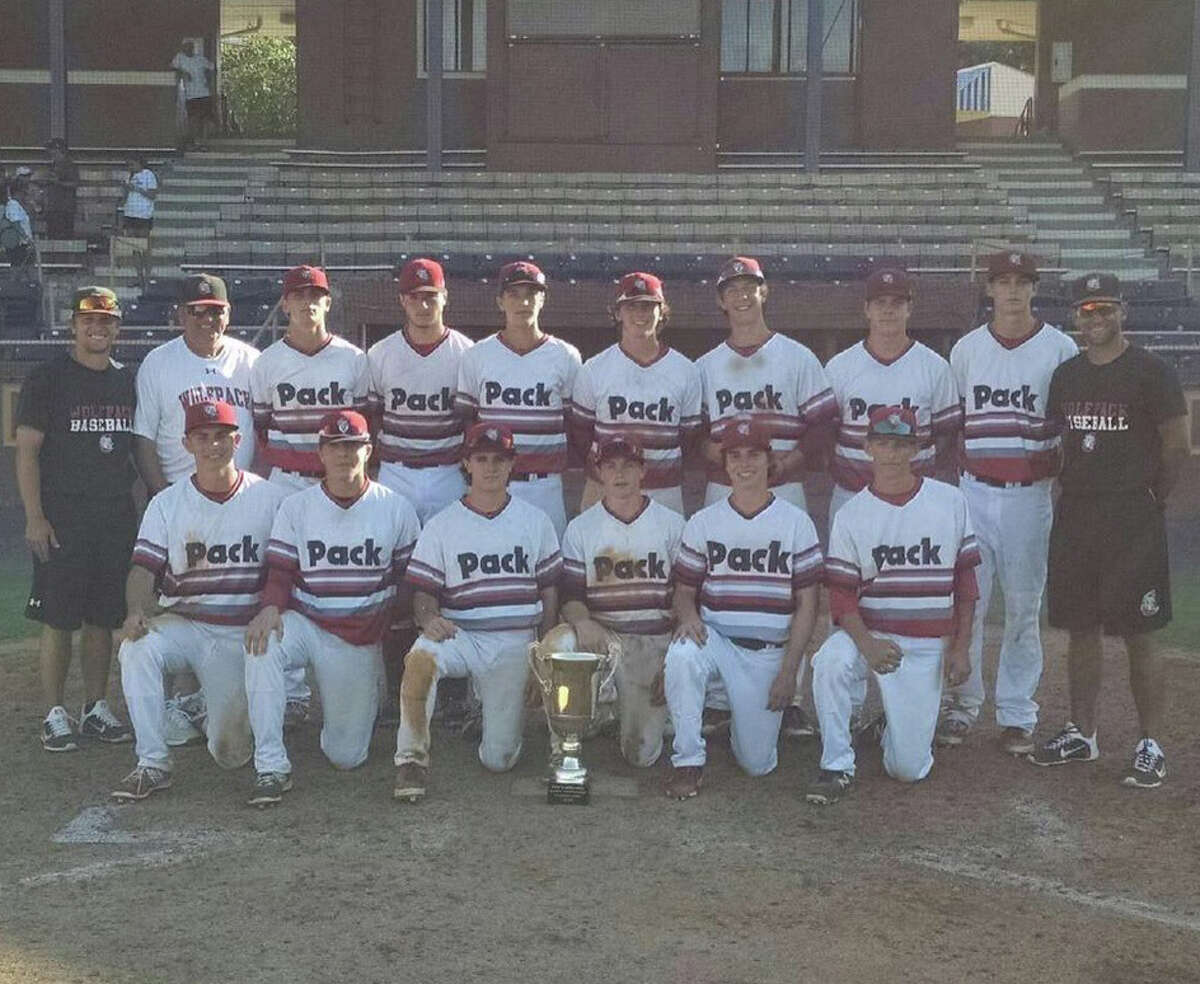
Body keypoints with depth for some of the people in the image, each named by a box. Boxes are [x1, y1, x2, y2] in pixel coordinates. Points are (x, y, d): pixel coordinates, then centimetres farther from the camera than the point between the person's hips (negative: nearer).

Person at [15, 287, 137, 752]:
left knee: (103, 618, 9)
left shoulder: (128, 381, 12)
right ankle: (56, 714, 7)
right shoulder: (47, 379, -2)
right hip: (62, 518, -4)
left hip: (117, 517, 4)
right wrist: (34, 517, -13)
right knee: (58, 619, -1)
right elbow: (27, 451, -6)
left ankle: (96, 709, 19)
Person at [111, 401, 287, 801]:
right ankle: (152, 765, -21)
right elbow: (144, 569, -3)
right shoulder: (167, 503, 4)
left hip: (240, 634, -1)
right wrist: (136, 612, -23)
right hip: (182, 623, 1)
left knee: (230, 753, -6)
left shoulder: (269, 497, 1)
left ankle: (226, 713, 33)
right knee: (136, 650, -33)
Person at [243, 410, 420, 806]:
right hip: (306, 622, 0)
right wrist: (270, 607, -21)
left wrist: (383, 623, -8)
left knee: (346, 756, 0)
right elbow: (281, 571, 1)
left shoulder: (396, 509, 1)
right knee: (261, 646, -36)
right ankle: (271, 766, -27)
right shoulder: (296, 507, 3)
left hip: (362, 639, 0)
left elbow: (410, 580, 7)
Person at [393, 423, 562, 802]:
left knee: (498, 759, -5)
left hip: (515, 642, 1)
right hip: (459, 633, -1)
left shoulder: (536, 521, 9)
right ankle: (412, 758, -20)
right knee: (420, 657, -37)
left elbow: (549, 590, 12)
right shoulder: (441, 525, 5)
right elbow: (424, 592, 3)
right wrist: (428, 618, -21)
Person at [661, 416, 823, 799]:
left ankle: (746, 719, 33)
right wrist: (688, 615, -18)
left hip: (769, 652, 0)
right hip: (715, 638, 1)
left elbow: (806, 604, 0)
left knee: (757, 763, -2)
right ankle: (688, 763, -20)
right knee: (681, 656, -35)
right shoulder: (703, 522, 5)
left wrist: (788, 672, -7)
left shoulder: (796, 522, 1)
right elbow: (684, 589, 8)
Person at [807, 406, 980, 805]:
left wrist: (960, 648, 0)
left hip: (927, 647, 1)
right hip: (868, 633, 0)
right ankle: (837, 767, -17)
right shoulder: (851, 514, 0)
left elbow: (965, 580, 6)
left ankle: (895, 721, 32)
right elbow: (841, 595, -5)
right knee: (831, 662, -36)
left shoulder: (950, 502, 2)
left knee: (908, 768, -4)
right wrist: (867, 645, -23)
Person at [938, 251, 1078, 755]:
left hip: (1030, 495, -2)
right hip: (974, 491, 2)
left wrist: (1059, 474, -7)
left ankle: (1017, 714, 14)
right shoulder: (965, 349, 8)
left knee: (1023, 608, 4)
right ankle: (960, 706, 15)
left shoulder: (1060, 349, 1)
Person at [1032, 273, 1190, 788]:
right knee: (1080, 630, 12)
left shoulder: (1151, 372, -7)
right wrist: (1071, 492, 9)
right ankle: (1082, 733, 23)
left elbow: (1177, 446, -4)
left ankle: (1151, 745, 6)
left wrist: (1150, 498, 1)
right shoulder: (1065, 375, 11)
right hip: (1074, 518, 6)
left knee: (1138, 635, -2)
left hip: (1133, 520, -6)